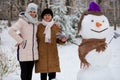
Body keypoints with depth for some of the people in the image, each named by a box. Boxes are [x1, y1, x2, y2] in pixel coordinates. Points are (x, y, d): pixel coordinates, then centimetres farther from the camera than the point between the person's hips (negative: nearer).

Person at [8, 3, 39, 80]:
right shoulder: (22, 21, -10)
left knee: (30, 72, 13)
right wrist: (20, 40, -17)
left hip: (33, 51, 6)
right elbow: (11, 31, -21)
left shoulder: (36, 22, 10)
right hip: (24, 51, -6)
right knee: (24, 72, 0)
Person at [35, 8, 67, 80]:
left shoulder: (56, 26, 5)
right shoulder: (39, 26, 1)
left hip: (52, 53, 1)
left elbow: (58, 40, 12)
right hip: (42, 53, -1)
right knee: (43, 72, 4)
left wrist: (62, 40, -8)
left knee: (52, 70, -4)